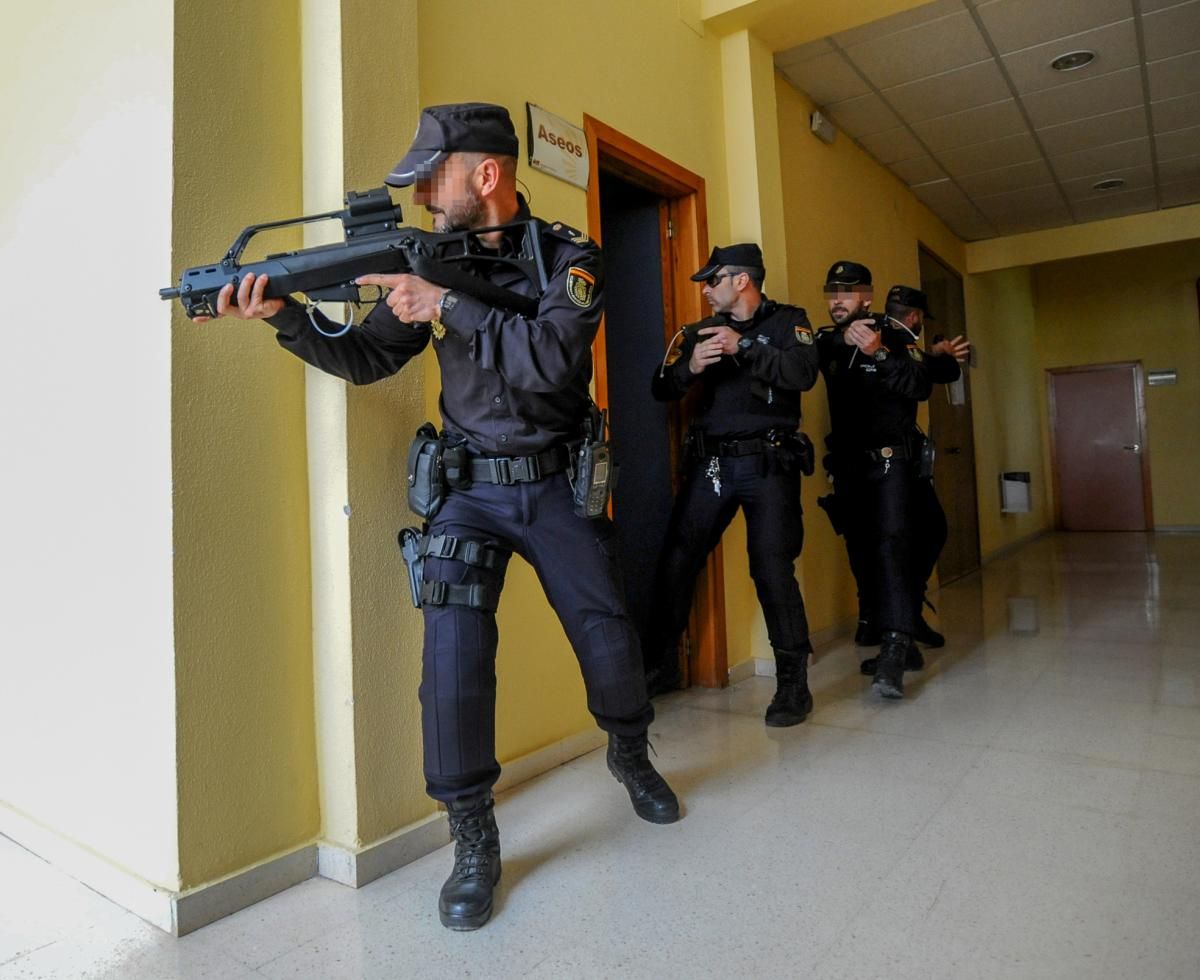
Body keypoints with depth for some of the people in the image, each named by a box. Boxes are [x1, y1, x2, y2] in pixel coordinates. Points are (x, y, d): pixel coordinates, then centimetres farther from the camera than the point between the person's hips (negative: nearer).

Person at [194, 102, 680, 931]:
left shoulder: (569, 257, -6)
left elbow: (552, 359, -24)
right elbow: (366, 359, 6)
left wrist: (448, 308, -24)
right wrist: (286, 315, -9)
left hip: (557, 488, -1)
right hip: (470, 490, 2)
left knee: (610, 641, 7)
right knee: (454, 655, -11)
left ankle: (631, 755, 39)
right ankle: (475, 840, 8)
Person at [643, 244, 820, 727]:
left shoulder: (788, 321, 4)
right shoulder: (699, 331, 13)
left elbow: (804, 374, -14)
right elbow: (661, 388, 6)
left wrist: (743, 347, -18)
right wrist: (691, 366, -14)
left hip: (768, 464, -4)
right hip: (709, 464, 4)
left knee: (773, 571, -6)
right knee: (675, 562, 3)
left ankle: (793, 683, 7)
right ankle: (661, 664, 20)